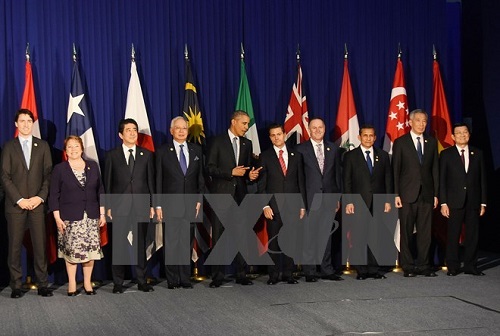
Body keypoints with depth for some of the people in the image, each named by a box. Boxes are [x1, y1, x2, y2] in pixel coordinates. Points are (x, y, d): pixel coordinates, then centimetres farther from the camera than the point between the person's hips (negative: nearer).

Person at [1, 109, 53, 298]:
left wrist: (40, 197, -7)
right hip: (15, 204, -1)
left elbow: (48, 174, 6)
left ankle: (43, 285, 3)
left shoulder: (42, 146, 10)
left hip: (37, 203, 1)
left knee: (40, 245, -1)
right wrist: (19, 200, -9)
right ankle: (16, 286, 5)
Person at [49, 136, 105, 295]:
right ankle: (72, 283, 8)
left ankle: (88, 282, 12)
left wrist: (102, 213, 6)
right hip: (70, 217, -2)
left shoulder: (93, 166, 10)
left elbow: (100, 191, 12)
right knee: (71, 249, -3)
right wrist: (57, 218, -5)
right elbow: (54, 195, 1)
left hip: (91, 216, 2)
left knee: (91, 249, 0)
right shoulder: (59, 169, 3)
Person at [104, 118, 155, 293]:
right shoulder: (112, 155, 6)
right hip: (119, 206, -1)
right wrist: (108, 206, -2)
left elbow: (151, 181, 8)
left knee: (140, 243, 5)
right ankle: (118, 283, 8)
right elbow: (107, 182, 5)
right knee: (119, 244, 1)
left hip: (141, 205, 1)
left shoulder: (146, 155, 9)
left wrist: (152, 205, 3)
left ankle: (142, 281, 12)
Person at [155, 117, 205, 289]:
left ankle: (185, 279, 11)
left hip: (191, 204, 2)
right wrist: (158, 205, -3)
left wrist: (199, 200, 3)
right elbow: (158, 180, 1)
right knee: (171, 244, -1)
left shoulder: (196, 150, 10)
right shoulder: (163, 152, 2)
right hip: (171, 205, -2)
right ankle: (173, 280, 6)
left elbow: (200, 177, 11)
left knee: (187, 243, 5)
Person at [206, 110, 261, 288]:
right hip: (221, 193, -4)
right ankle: (217, 276, 5)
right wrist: (231, 172, -15)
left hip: (240, 193, 4)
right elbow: (210, 168, -6)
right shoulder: (218, 141, -2)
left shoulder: (247, 143, 12)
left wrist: (251, 175, -4)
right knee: (219, 236, 0)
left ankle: (241, 275, 11)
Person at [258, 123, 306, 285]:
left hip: (292, 205, 2)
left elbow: (301, 182, 10)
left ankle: (288, 274, 10)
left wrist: (302, 205, 5)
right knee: (273, 241, 1)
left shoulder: (296, 155, 11)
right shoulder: (265, 156, 5)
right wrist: (265, 205, -8)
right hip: (274, 206, -2)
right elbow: (261, 184, 1)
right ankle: (274, 275, 8)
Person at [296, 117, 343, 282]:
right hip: (309, 199, -3)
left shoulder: (333, 148, 12)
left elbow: (337, 174, 13)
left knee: (327, 235, 7)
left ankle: (327, 270, 14)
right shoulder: (301, 149, 1)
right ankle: (309, 272, 5)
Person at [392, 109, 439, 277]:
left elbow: (435, 169, 11)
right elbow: (395, 170, -1)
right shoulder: (400, 142, 2)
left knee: (425, 232, 3)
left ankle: (423, 265, 12)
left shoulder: (431, 142, 11)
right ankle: (408, 267, 9)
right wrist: (396, 194, -7)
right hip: (407, 194, -3)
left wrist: (436, 193, 6)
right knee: (406, 232, 1)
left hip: (426, 194, 3)